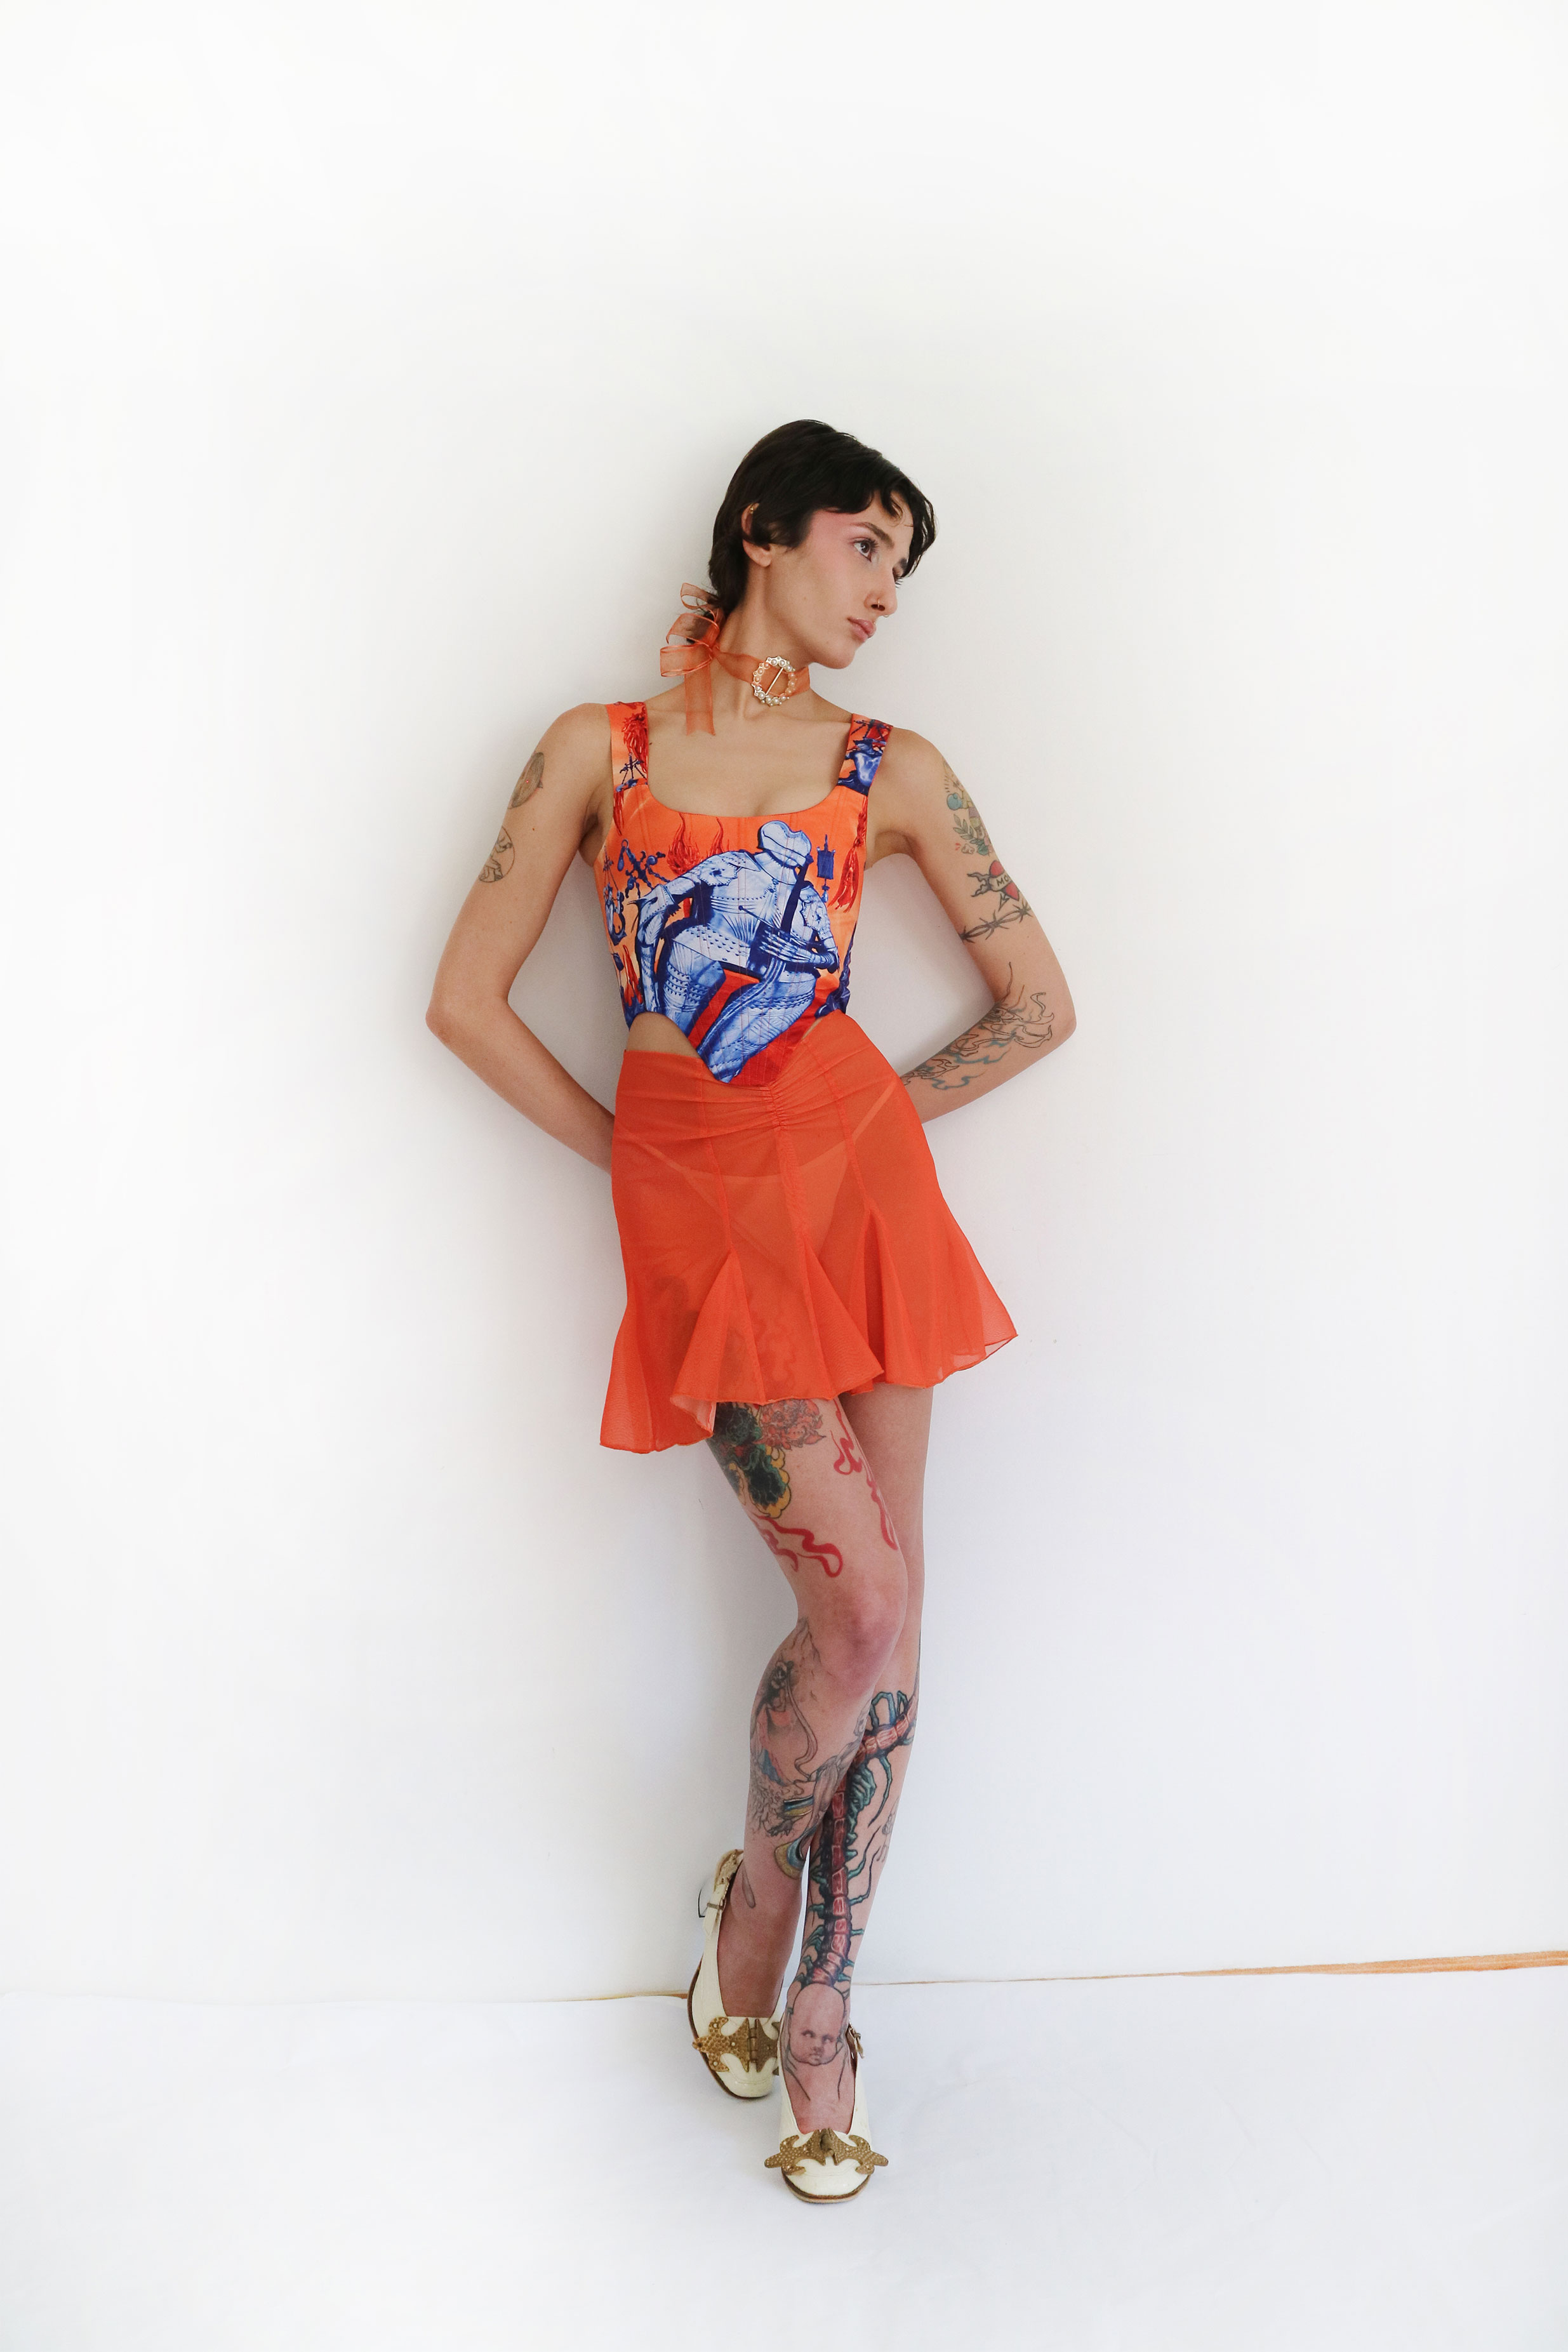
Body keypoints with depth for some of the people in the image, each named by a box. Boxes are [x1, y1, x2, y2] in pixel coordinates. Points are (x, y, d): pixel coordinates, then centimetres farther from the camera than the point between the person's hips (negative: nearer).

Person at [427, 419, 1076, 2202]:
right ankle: (759, 1892, 23)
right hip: (696, 1211, -2)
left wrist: (889, 1120, 10)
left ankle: (817, 2009, 20)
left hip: (857, 1178, 3)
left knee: (882, 1622, 1)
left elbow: (1040, 1002, 13)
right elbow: (466, 1000, 4)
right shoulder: (601, 748, 6)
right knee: (856, 1611, -9)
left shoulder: (890, 770, 9)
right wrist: (623, 1153, 4)